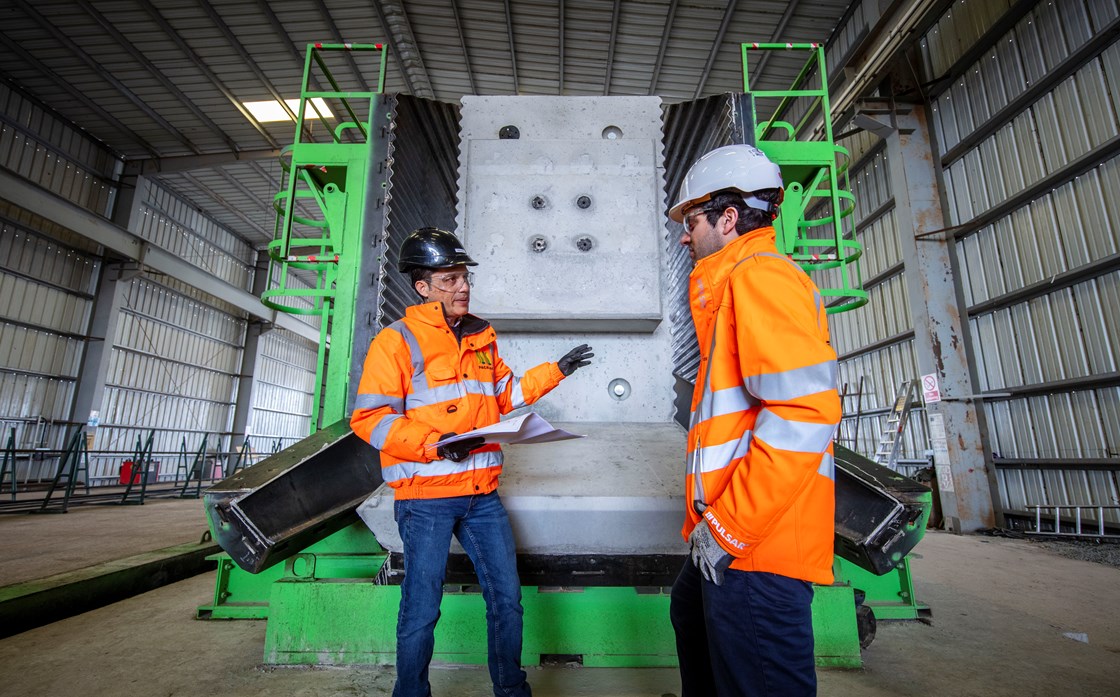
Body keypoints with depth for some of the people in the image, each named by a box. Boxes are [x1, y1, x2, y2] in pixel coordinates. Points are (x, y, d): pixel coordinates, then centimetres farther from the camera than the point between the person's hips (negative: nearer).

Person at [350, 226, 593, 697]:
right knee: (421, 610, 7)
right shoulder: (397, 340, -7)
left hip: (482, 493, 6)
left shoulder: (481, 337, 12)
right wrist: (435, 444, -23)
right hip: (426, 498, -5)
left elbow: (506, 393, 22)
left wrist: (556, 371, 13)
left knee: (507, 598, 14)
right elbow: (368, 418, -12)